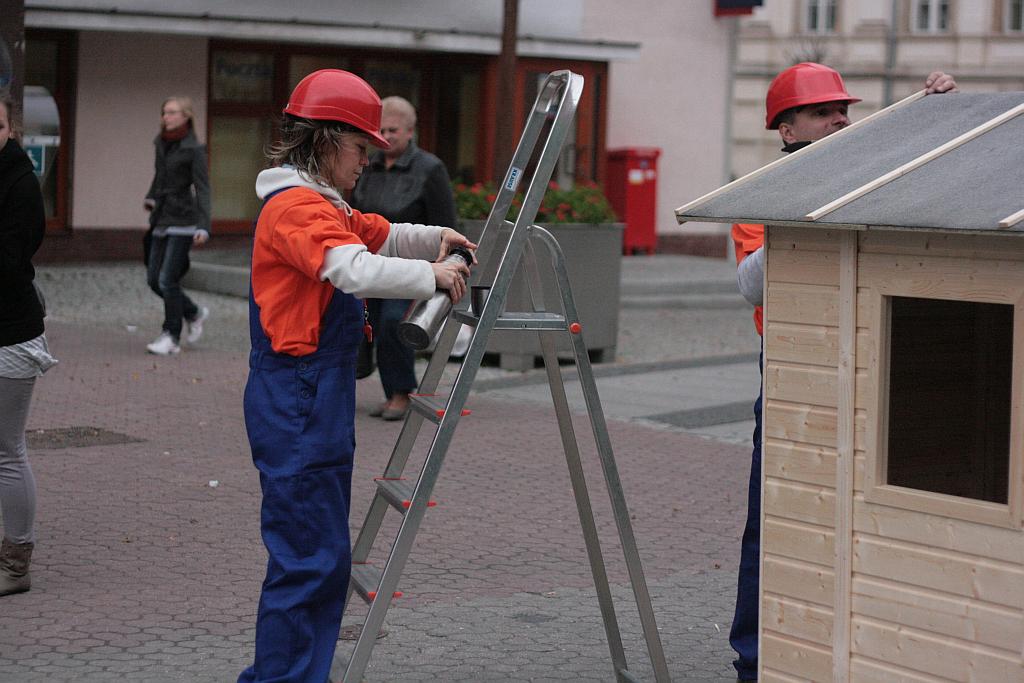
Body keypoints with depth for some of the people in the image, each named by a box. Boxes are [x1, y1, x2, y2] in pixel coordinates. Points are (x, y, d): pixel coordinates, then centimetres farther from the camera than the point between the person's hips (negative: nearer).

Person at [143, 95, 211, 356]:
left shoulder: (194, 149, -11)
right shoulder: (162, 143, 9)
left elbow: (203, 189, -17)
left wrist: (204, 227, -27)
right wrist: (151, 196, 23)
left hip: (183, 221, -7)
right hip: (161, 221, 7)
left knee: (167, 279, -11)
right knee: (154, 279, 7)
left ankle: (171, 338, -1)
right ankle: (193, 313, 27)